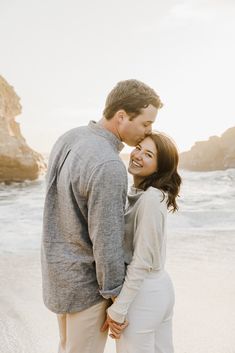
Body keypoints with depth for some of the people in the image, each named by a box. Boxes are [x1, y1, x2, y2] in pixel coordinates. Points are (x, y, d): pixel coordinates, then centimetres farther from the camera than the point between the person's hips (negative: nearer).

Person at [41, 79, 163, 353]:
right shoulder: (109, 168, -31)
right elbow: (106, 243, -25)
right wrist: (116, 298, -11)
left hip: (59, 269, 8)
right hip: (86, 282, -8)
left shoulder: (68, 139, -2)